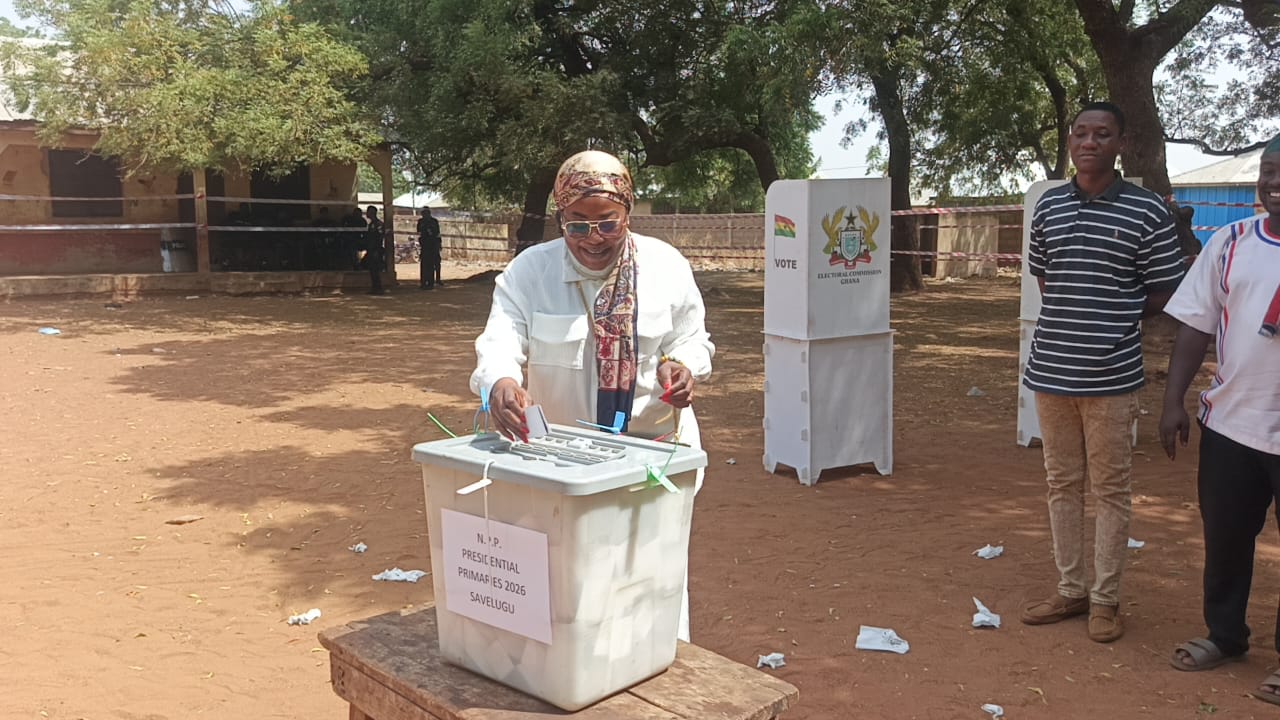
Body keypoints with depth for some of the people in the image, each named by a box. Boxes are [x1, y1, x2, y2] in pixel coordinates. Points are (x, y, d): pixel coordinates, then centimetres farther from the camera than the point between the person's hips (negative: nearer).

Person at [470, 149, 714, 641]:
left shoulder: (666, 265, -3)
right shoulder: (529, 272, -7)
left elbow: (694, 341, 6)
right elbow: (500, 340, -19)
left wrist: (682, 366, -18)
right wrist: (500, 383, -42)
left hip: (655, 448, 1)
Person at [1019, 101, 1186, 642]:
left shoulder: (1147, 211, -5)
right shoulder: (1048, 206, 7)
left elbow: (1164, 293, 1)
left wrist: (1114, 322, -4)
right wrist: (1070, 322, 5)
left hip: (1111, 375, -4)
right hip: (1050, 369, 4)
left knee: (1110, 489, 5)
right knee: (1062, 483, 13)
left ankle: (1105, 599, 19)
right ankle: (1071, 590, 26)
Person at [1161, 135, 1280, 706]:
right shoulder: (1230, 243, 3)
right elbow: (1196, 324, 4)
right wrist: (1174, 400, -1)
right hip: (1229, 421, 3)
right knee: (1224, 537, 16)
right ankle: (1225, 635, 35)